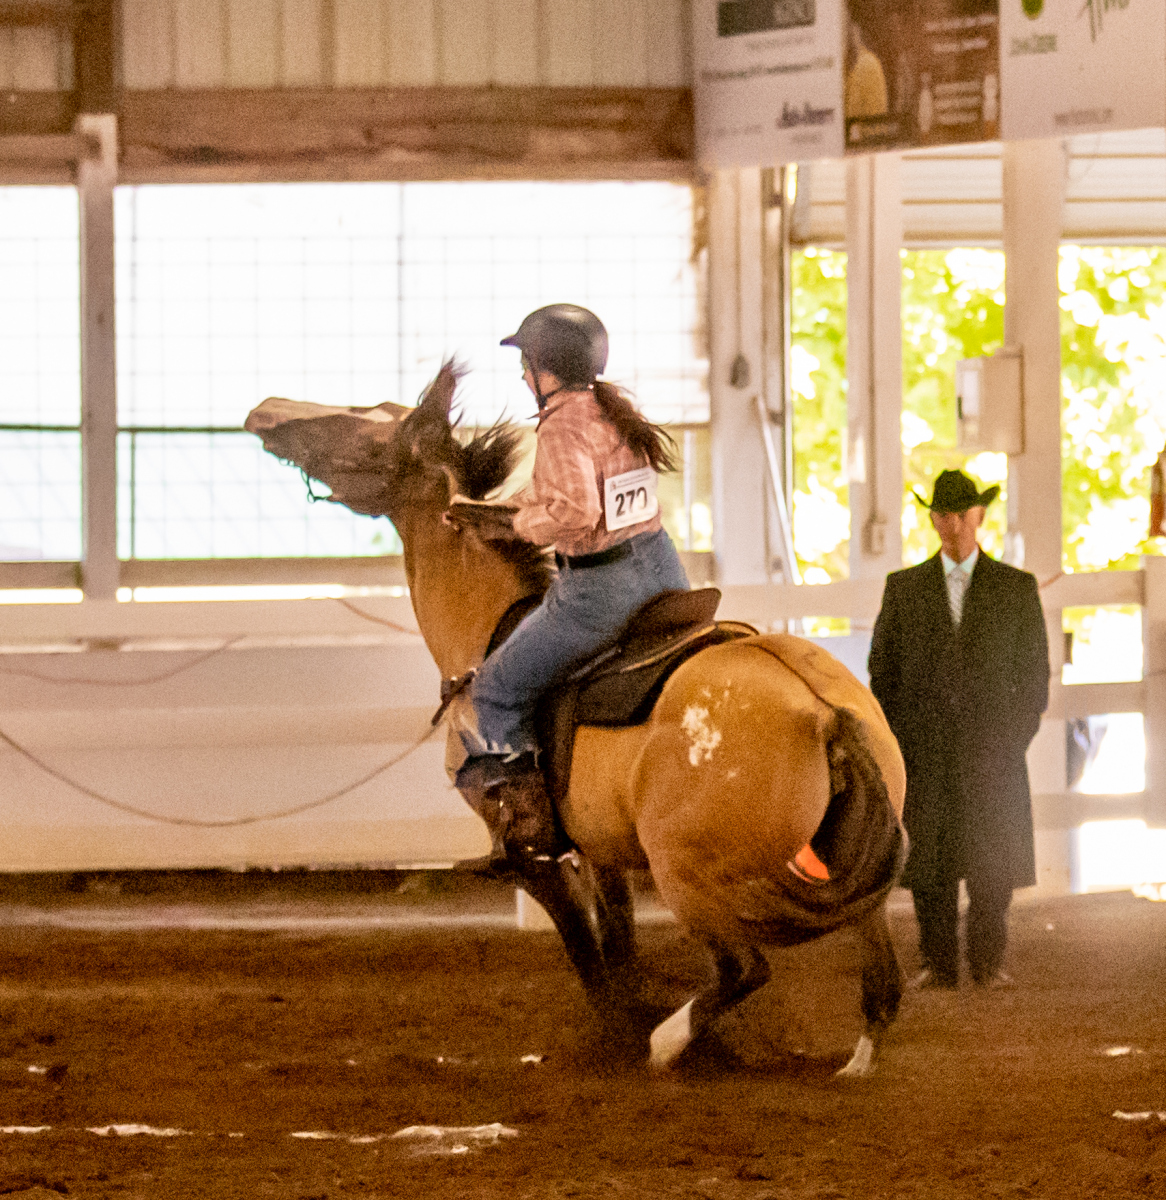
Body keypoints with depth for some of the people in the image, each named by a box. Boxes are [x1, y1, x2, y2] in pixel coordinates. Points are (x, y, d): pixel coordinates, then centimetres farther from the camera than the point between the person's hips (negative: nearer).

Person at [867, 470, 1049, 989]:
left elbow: (1034, 672, 9)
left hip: (991, 749, -1)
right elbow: (882, 668, 10)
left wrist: (1017, 736, -2)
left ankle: (988, 962, 7)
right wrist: (892, 742, 1)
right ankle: (938, 963, 4)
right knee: (928, 865, -2)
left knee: (992, 863, -2)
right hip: (924, 749, 1)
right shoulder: (903, 587, 10)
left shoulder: (1017, 588, 8)